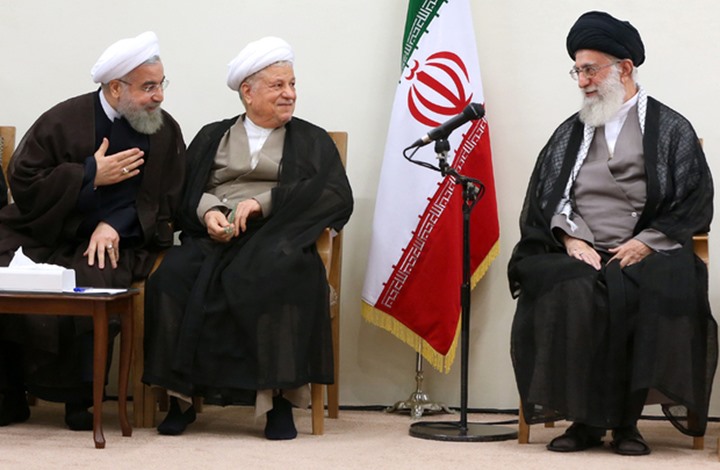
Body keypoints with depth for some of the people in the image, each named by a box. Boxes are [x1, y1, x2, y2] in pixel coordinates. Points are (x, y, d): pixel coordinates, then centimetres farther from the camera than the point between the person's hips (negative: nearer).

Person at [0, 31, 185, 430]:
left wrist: (114, 225, -14)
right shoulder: (63, 121, -2)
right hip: (42, 236, 0)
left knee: (92, 280, -33)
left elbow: (165, 202, 3)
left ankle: (81, 398, -18)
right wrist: (91, 174, -13)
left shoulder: (167, 133, 4)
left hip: (110, 242, 0)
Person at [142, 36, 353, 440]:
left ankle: (280, 398, -31)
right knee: (173, 276, -31)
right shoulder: (212, 137, 24)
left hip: (276, 242, -2)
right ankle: (182, 396, -23)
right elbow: (183, 192, 13)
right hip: (214, 240, 2)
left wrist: (264, 202, -8)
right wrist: (207, 211, -11)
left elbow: (337, 197, 2)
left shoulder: (312, 141, 19)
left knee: (284, 274, -38)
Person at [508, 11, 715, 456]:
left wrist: (645, 243, -12)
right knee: (569, 293, -33)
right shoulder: (571, 133, 20)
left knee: (634, 294, -37)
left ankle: (627, 420, -25)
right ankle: (585, 419, -25)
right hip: (579, 256, 2)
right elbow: (547, 197, 12)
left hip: (645, 256, -2)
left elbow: (694, 203, 2)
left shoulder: (671, 130, 9)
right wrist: (571, 238, -7)